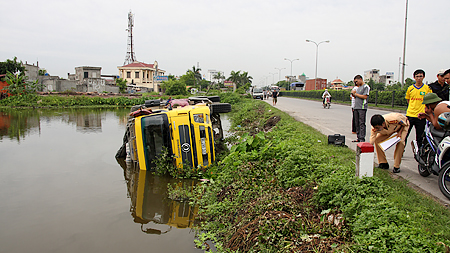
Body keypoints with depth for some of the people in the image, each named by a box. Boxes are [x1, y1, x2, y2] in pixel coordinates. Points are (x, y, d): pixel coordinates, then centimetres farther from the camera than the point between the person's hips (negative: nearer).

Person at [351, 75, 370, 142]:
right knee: (357, 123, 9)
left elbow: (365, 96, -15)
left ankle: (362, 139, -7)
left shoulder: (365, 87, -5)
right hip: (356, 107, 8)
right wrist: (353, 94, 2)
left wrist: (356, 94, -7)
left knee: (362, 123, -8)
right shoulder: (358, 87, 19)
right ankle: (358, 137, 15)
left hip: (362, 108, -8)